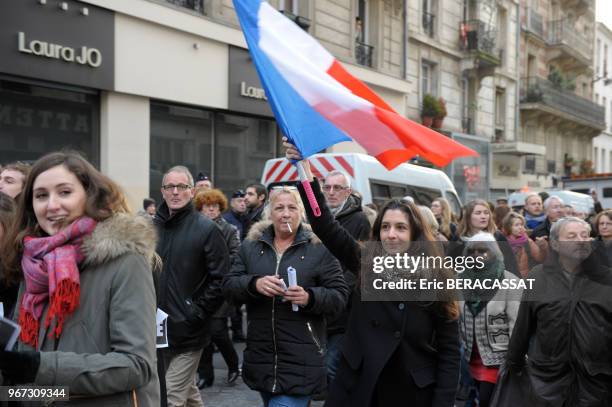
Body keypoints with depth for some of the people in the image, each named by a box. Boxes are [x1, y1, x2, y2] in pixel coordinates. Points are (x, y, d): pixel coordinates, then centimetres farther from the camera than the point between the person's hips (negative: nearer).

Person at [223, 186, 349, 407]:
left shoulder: (319, 248, -2)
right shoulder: (251, 245, 8)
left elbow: (339, 296, -4)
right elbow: (229, 285, 3)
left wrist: (310, 298, -23)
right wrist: (254, 284, -17)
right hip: (261, 356, 4)